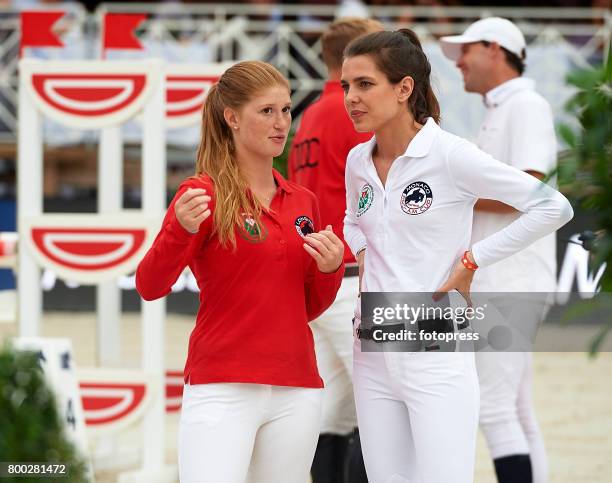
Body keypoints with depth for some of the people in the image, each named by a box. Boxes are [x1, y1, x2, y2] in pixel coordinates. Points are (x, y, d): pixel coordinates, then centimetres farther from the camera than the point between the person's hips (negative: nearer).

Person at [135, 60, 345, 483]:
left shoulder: (303, 202, 13)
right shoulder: (204, 194, -3)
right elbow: (150, 286, -13)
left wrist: (330, 269, 0)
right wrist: (181, 230, -30)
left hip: (296, 390, 6)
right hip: (222, 389, -6)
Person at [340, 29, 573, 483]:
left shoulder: (450, 155, -11)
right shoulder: (357, 162, 8)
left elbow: (554, 207, -12)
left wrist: (472, 260, -11)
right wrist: (362, 256, 9)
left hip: (435, 355, -6)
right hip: (372, 353, 6)